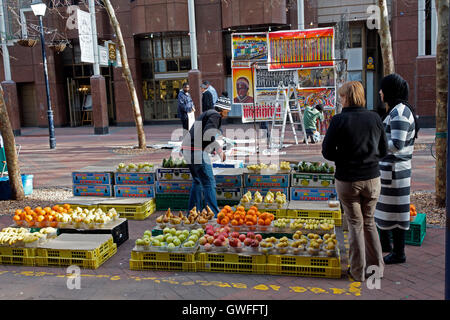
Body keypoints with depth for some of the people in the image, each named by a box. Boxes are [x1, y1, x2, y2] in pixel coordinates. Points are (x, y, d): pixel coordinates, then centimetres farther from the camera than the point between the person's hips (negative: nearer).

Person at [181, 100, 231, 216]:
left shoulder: (207, 114, 23)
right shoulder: (215, 116, -7)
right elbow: (208, 134, -23)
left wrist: (211, 149, 27)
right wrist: (220, 151, -17)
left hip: (187, 149, 10)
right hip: (197, 151, -10)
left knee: (197, 181, 21)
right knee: (209, 183, -6)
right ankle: (214, 214, -7)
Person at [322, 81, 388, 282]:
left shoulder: (339, 120, -13)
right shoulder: (375, 118, -2)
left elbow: (327, 152, -10)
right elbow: (384, 150, 6)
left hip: (347, 180, -3)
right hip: (372, 178, 3)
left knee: (355, 224, 11)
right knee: (369, 222, 20)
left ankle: (358, 272, 21)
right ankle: (377, 266, 28)